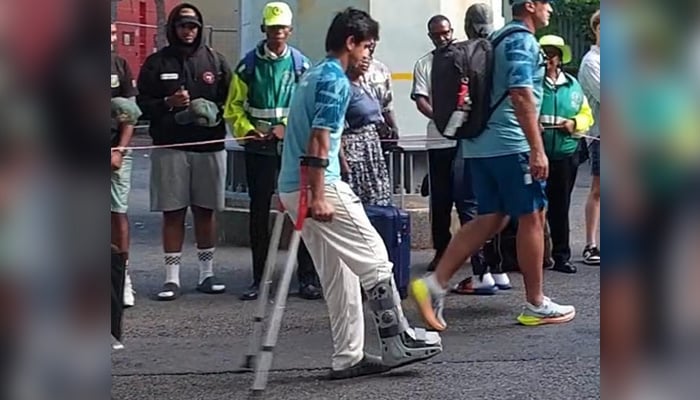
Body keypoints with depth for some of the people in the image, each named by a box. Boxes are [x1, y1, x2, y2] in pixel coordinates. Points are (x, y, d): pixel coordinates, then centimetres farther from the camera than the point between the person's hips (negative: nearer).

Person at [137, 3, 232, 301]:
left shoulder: (215, 61, 9)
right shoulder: (156, 63, 6)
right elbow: (142, 103, 5)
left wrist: (215, 111, -8)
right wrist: (168, 103, -12)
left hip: (209, 145, 1)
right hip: (170, 146, -1)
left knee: (205, 211, 7)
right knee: (172, 212, 0)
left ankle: (206, 274, 17)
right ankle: (172, 278, 6)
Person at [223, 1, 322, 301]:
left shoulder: (301, 64, 3)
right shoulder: (249, 65, 3)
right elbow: (234, 108, 4)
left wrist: (287, 127, -13)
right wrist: (248, 130, -12)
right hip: (258, 148, 1)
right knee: (259, 212, 5)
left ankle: (307, 277, 5)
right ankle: (259, 279, 13)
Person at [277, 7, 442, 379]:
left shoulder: (313, 75, 19)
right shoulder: (335, 80, -11)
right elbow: (318, 140, -20)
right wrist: (318, 196, -23)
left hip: (293, 187, 10)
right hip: (319, 187, -10)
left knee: (338, 273, 11)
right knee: (374, 258, -2)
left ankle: (347, 358, 12)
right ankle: (397, 341, 4)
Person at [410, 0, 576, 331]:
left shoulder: (498, 40, 21)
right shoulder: (522, 42, -10)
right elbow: (520, 95, -21)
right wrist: (537, 149, -23)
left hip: (482, 145, 9)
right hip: (511, 145, -9)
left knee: (491, 219, 9)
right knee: (532, 218, 0)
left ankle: (434, 284, -1)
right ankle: (536, 306, 8)